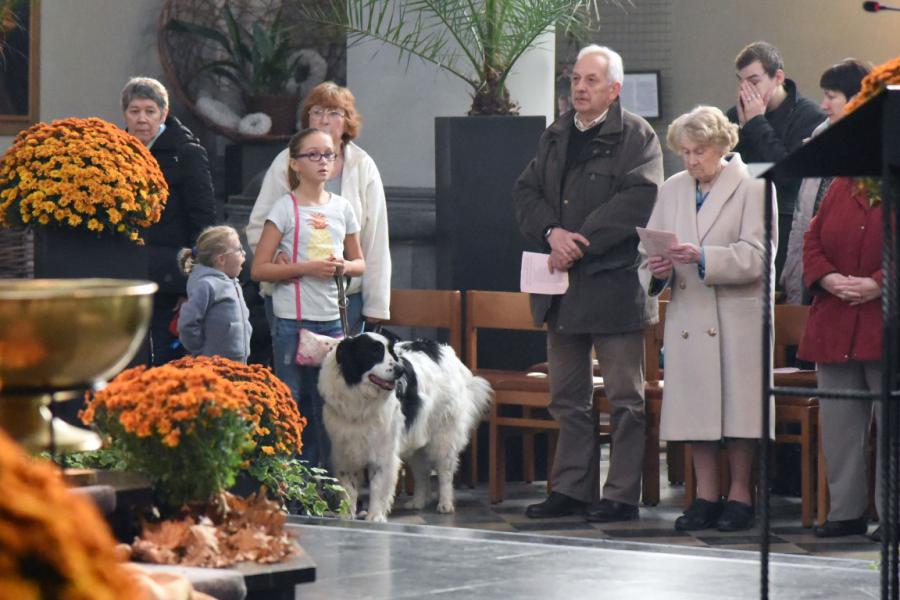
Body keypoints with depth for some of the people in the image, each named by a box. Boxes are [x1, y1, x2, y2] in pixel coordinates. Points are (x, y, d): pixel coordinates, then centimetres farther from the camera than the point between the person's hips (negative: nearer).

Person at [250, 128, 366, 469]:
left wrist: (343, 266, -3)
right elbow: (259, 269, -8)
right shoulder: (285, 208, -4)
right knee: (293, 401, -3)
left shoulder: (342, 207, 10)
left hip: (331, 319, 5)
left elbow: (360, 264, 20)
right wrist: (306, 267, -17)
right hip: (293, 321, -4)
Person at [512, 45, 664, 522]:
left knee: (624, 397, -2)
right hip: (563, 286, 7)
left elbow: (639, 200, -17)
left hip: (614, 282, -7)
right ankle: (570, 488, 17)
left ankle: (622, 495, 1)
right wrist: (552, 233, -10)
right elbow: (525, 191, 10)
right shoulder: (555, 137, 15)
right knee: (567, 397, 11)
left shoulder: (636, 137, -5)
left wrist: (581, 244, -18)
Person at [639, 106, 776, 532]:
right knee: (694, 407, 4)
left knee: (737, 409, -2)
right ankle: (705, 495, 13)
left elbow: (756, 256, -11)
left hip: (737, 317, -4)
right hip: (687, 316, 4)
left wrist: (703, 257, -23)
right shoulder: (673, 190, 14)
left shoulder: (752, 189, -2)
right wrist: (657, 268, -11)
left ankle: (739, 495, 9)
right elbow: (648, 249, 12)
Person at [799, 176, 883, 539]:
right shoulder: (840, 188, 10)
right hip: (834, 328, 5)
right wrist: (826, 278, -8)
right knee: (838, 422, 7)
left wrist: (878, 284, -20)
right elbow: (813, 240, 10)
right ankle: (846, 512, 16)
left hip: (885, 330, -5)